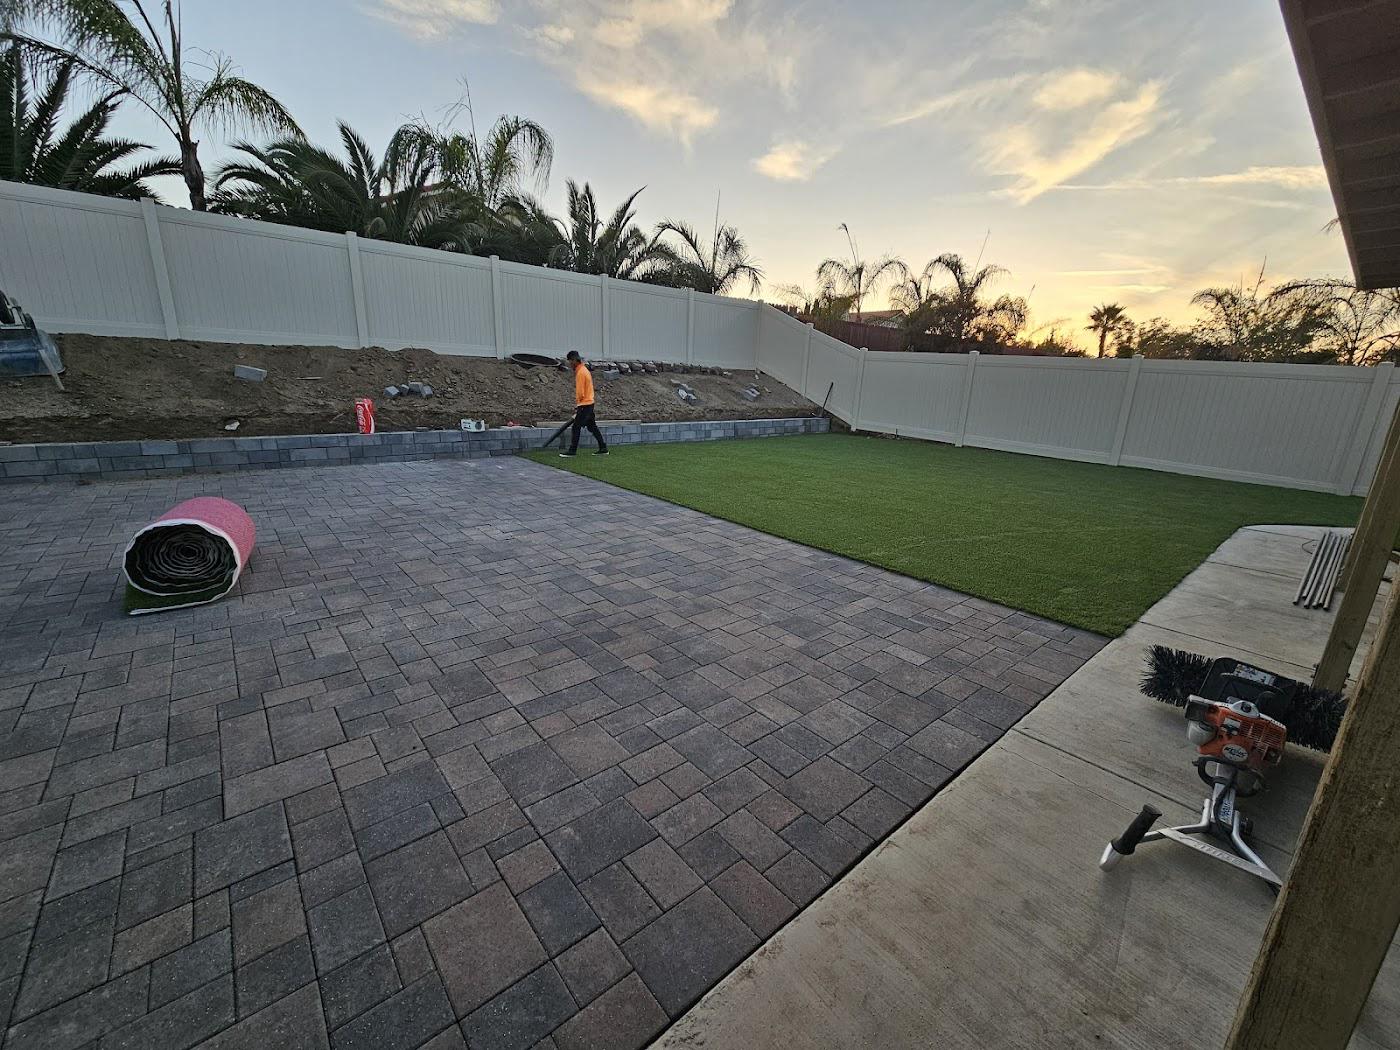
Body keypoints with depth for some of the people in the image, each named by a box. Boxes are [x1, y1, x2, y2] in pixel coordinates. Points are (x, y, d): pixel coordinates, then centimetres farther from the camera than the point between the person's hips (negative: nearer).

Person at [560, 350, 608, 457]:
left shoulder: (580, 372, -16)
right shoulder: (584, 369, 14)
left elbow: (580, 393, -17)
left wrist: (577, 404, -2)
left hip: (584, 404, -10)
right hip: (589, 403, 10)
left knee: (576, 427, -5)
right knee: (592, 427, 13)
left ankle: (572, 451, -1)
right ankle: (603, 448, 15)